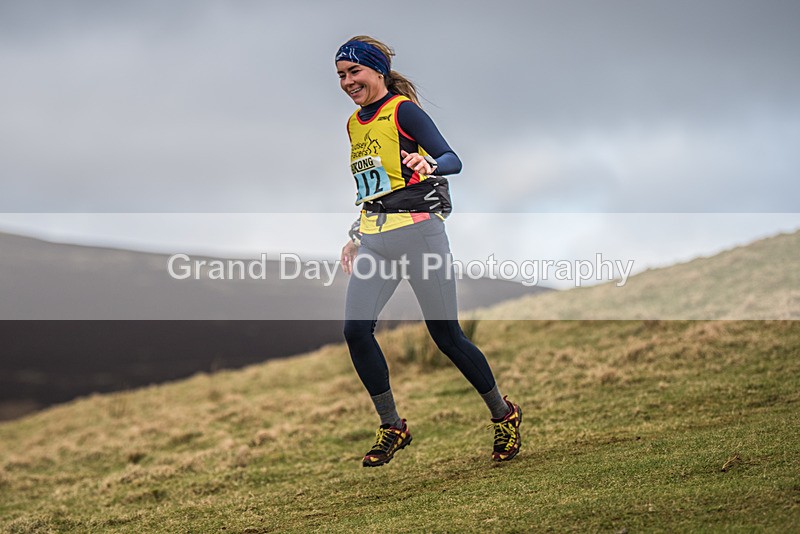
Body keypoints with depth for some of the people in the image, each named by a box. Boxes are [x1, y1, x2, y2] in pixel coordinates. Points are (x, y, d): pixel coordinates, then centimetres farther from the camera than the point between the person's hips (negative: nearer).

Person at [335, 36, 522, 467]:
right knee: (355, 331, -8)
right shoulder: (355, 123, 16)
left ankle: (504, 414, 17)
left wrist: (429, 164, -38)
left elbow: (453, 160, -16)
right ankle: (392, 427, 6)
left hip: (418, 232, -7)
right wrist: (356, 236, 22)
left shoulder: (402, 110, -7)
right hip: (374, 241, 7)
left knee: (447, 335, -3)